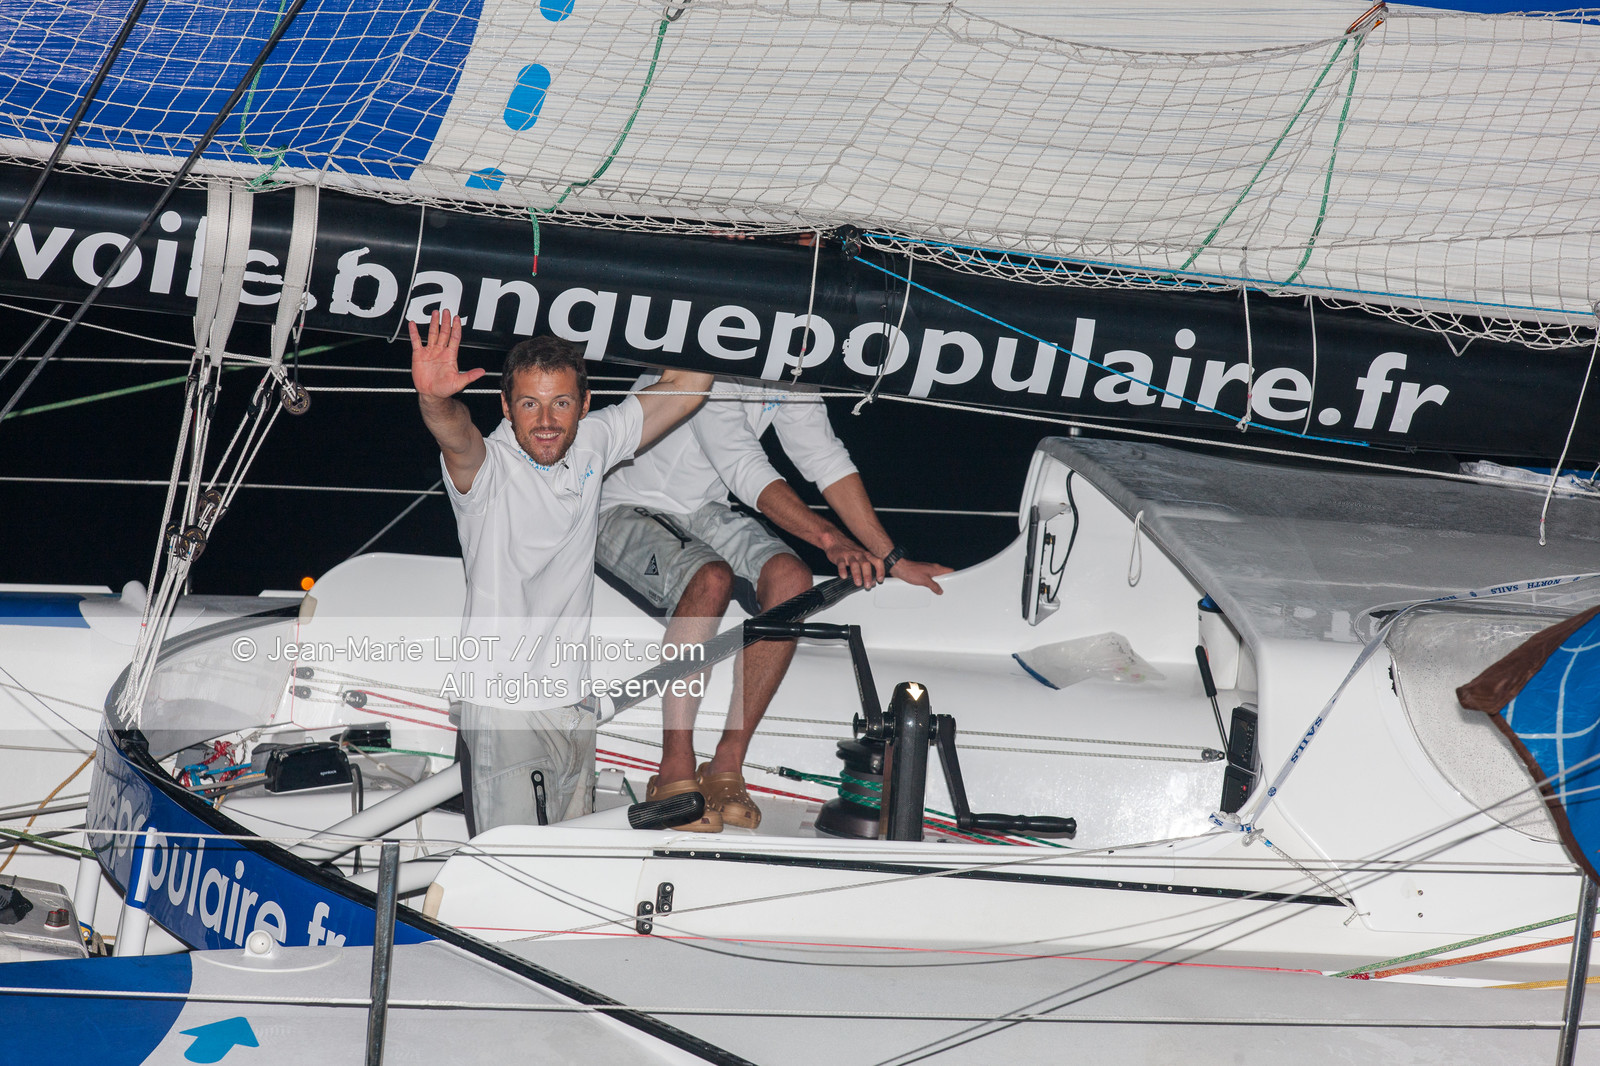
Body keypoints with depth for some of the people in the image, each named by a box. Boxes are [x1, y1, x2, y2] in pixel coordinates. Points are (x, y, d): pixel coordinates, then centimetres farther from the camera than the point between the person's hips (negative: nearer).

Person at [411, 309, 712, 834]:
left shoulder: (592, 444, 4)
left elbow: (685, 388, 9)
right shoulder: (486, 466, -13)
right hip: (497, 706, -6)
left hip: (571, 703, 6)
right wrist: (434, 399, -58)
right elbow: (456, 437, -37)